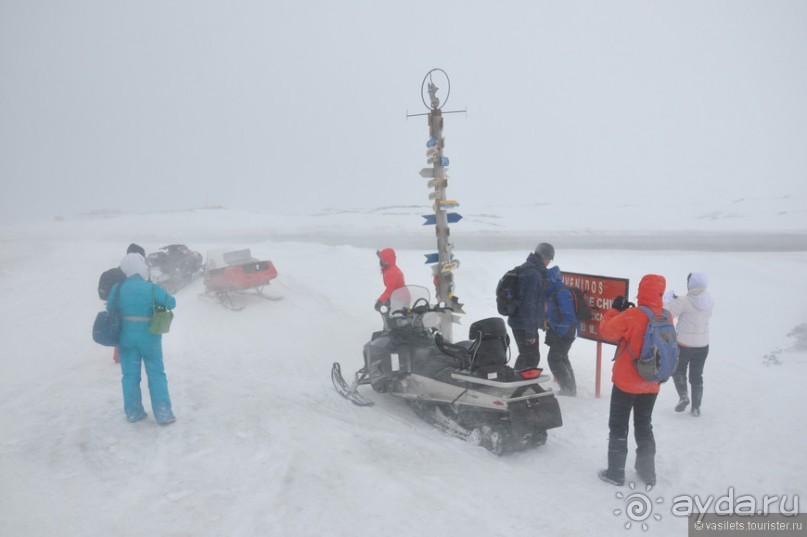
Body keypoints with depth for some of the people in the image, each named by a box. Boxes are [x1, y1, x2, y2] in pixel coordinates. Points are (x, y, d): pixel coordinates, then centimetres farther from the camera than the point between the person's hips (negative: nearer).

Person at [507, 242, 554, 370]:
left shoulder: (526, 268, 10)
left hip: (518, 321, 10)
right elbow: (528, 304, -25)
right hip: (525, 325, -10)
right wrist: (530, 332, -22)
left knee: (526, 355, 19)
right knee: (532, 357, -1)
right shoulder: (533, 274, -22)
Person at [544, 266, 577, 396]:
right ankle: (570, 387, 28)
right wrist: (549, 321, 6)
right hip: (558, 331, 10)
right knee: (562, 358, 18)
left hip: (564, 332, -10)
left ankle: (568, 388, 0)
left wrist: (559, 331, -22)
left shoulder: (561, 292, -21)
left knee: (554, 359, -7)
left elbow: (568, 315, -24)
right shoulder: (553, 292, 8)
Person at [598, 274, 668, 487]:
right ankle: (647, 471, 29)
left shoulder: (632, 315, -21)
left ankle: (615, 473, 13)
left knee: (618, 427, 8)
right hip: (651, 384, 5)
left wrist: (615, 309, -2)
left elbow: (607, 331, -14)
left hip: (626, 382, -5)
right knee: (644, 426, 21)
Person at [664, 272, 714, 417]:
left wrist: (668, 298, -2)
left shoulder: (683, 302, -22)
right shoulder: (709, 300, -4)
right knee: (696, 375, 16)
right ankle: (696, 407, 19)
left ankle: (683, 396, 1)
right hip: (703, 345, 4)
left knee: (678, 370, 19)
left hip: (684, 344, -4)